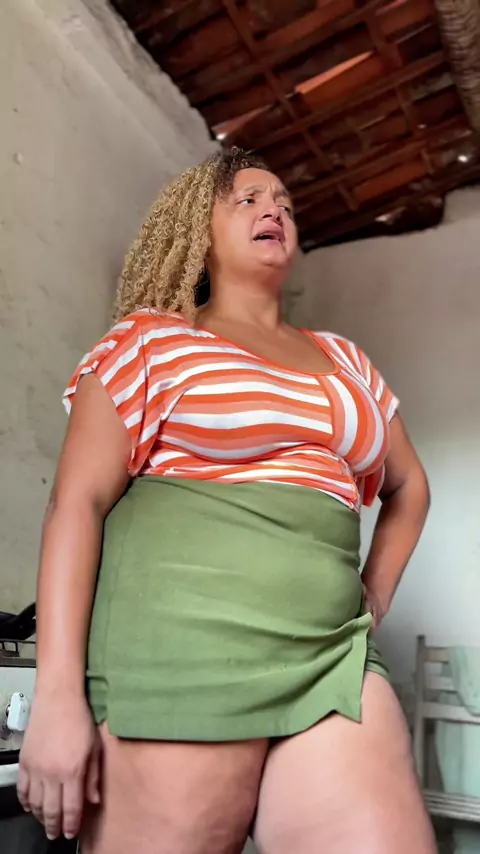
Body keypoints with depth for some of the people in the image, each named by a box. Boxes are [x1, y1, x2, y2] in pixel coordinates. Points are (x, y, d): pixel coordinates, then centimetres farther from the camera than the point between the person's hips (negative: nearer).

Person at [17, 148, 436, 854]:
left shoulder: (342, 360, 18)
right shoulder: (151, 338, 4)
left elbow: (407, 485, 29)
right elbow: (77, 504, -5)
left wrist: (375, 596, 16)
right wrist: (57, 694, -12)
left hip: (333, 658, 4)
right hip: (181, 657, -4)